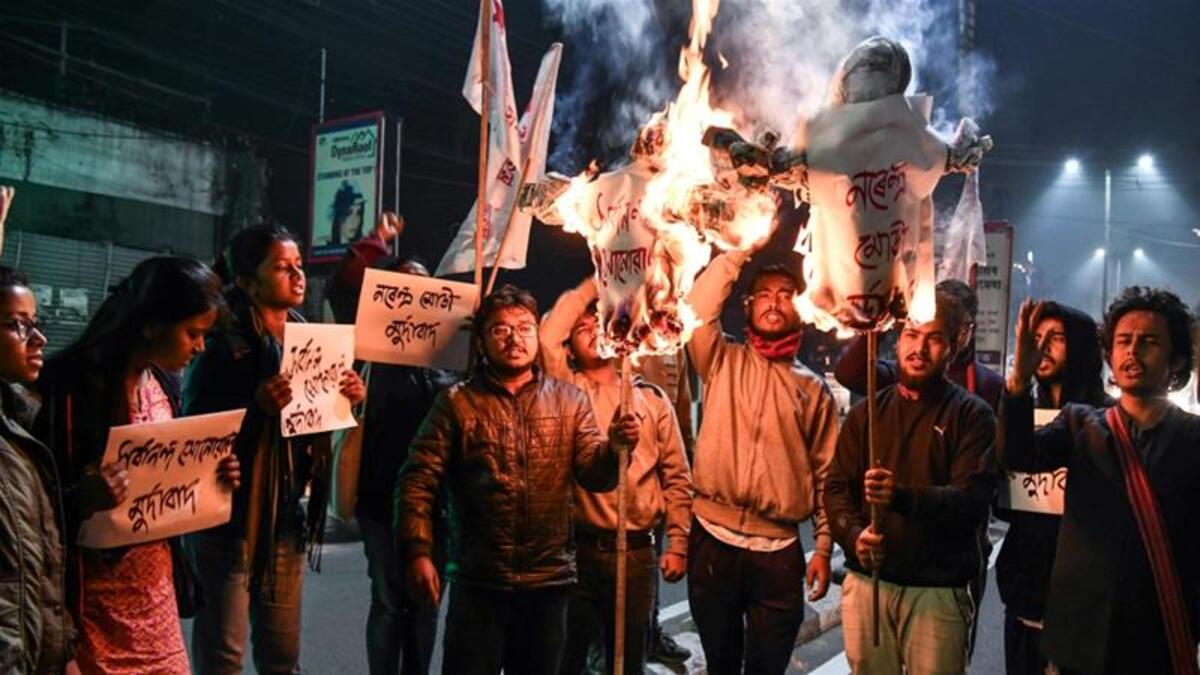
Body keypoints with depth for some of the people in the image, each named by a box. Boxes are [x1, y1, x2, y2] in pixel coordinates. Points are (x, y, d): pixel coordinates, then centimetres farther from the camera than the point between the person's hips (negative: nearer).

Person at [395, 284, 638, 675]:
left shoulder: (570, 401, 6)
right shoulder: (456, 404, 0)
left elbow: (595, 476, -2)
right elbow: (418, 482, -3)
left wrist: (614, 447, -23)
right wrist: (418, 553, -13)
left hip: (549, 581, 2)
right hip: (478, 582, -2)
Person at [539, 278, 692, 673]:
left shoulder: (652, 399, 8)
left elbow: (676, 478, 7)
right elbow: (547, 336, -12)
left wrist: (677, 545, 2)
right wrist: (592, 284, -4)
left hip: (636, 552, 1)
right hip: (576, 548, -1)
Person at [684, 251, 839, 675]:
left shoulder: (814, 390, 7)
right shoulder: (723, 361, 6)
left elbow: (826, 474, 6)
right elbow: (696, 309, -12)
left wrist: (824, 547, -1)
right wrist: (739, 253, -7)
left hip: (779, 549, 0)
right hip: (713, 538, 0)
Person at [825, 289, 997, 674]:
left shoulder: (972, 415, -1)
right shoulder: (866, 412, 11)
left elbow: (974, 497, -14)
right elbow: (837, 488, 5)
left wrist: (902, 496, -30)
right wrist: (854, 535, -14)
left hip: (938, 589, -3)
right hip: (865, 581, 3)